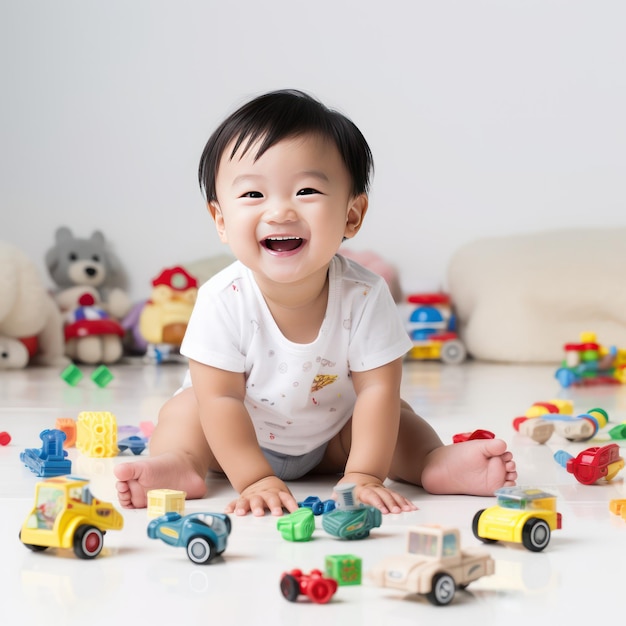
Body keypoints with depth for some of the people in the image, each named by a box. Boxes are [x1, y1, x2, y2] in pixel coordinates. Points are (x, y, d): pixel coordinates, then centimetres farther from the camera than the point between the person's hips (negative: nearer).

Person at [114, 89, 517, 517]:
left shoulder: (364, 296, -30)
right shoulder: (223, 300, -32)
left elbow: (376, 389, -25)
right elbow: (220, 396, -28)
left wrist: (363, 475, -31)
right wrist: (255, 479, -33)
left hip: (331, 437, 1)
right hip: (240, 438, -1)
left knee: (395, 417, -14)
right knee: (185, 408, -20)